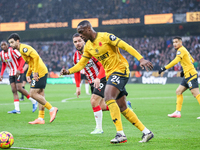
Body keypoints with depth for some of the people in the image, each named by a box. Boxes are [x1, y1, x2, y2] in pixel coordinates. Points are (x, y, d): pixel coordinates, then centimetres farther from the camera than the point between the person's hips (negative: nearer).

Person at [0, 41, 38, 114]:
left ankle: (34, 102, 1)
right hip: (11, 73, 7)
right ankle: (17, 109, -3)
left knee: (19, 88, -16)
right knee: (14, 90, -1)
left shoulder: (12, 51, -16)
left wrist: (19, 70, -25)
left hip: (18, 72, -7)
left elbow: (22, 60, -16)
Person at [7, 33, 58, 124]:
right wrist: (28, 74, 19)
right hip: (43, 72, 10)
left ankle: (51, 109, -7)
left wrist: (35, 72, -23)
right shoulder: (22, 49, 20)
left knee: (33, 93, -11)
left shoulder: (23, 48, -11)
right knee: (40, 95, 8)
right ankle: (41, 118, 9)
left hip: (40, 72, -10)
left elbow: (36, 57, -23)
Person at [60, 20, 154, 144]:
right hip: (110, 74, 8)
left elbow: (126, 47, -16)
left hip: (120, 69, -8)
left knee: (108, 97, -26)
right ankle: (146, 132, 14)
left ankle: (120, 133, -27)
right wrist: (68, 71, -3)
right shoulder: (88, 47, 9)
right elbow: (81, 64, 14)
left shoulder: (105, 37, -14)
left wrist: (141, 59, -23)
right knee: (122, 107, 6)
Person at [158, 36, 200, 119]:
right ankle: (178, 112, 10)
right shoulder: (184, 50, 19)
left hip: (190, 74, -10)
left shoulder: (181, 50, -10)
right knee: (178, 91, 10)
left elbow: (176, 61, -24)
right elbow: (192, 60, 27)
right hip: (187, 75, 10)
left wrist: (164, 68, -26)